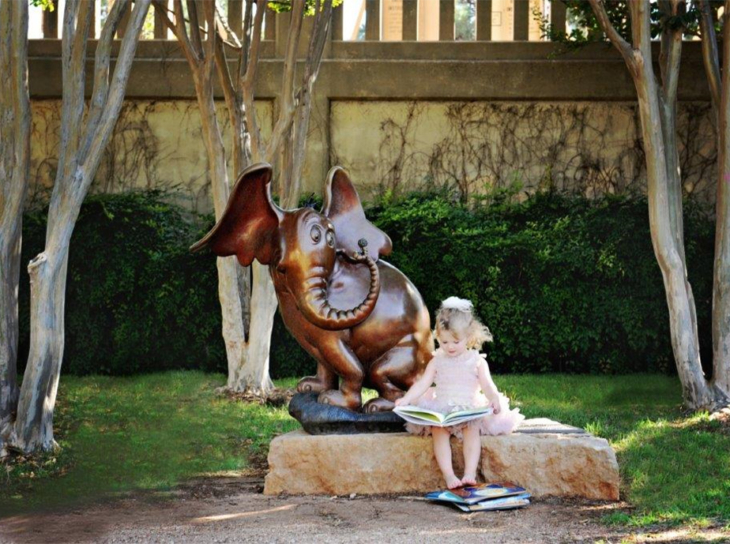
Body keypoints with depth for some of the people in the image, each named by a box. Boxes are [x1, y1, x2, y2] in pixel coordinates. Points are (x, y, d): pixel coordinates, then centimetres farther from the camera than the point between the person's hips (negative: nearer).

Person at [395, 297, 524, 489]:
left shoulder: (477, 361, 6)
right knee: (438, 430, -29)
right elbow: (423, 384, 4)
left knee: (473, 429, -32)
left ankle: (470, 473, -39)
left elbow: (487, 386, -2)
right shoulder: (437, 361, 11)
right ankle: (448, 475, -39)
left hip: (470, 411, -1)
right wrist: (406, 399, -12)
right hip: (440, 412, 1)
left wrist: (494, 399, -24)